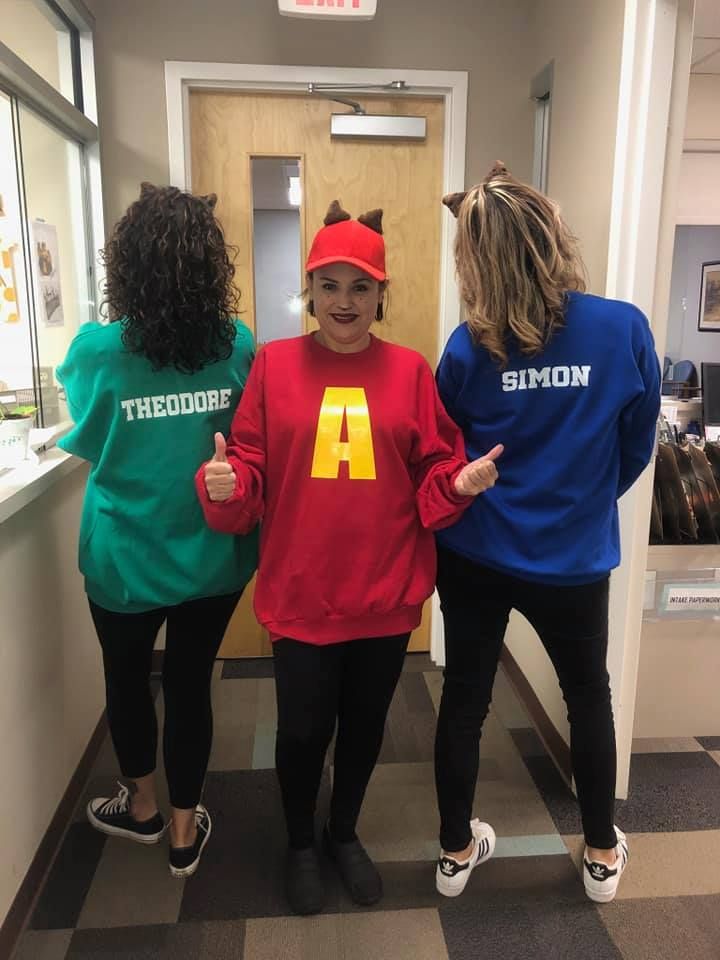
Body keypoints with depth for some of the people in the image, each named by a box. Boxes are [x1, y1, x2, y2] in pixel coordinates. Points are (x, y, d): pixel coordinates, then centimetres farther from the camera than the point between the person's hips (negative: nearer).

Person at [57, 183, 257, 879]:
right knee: (190, 683, 17)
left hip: (126, 559, -1)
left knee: (127, 678, 23)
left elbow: (85, 442, 3)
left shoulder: (97, 349, -15)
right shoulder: (239, 347, -10)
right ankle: (184, 829, 35)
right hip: (213, 556, 2)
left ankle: (142, 807, 46)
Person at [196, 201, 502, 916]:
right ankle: (300, 844, 43)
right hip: (300, 594, -1)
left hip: (386, 593, 2)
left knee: (364, 724, 19)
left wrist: (461, 483, -17)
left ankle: (345, 833, 47)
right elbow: (250, 469, -3)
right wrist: (224, 484, -24)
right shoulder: (274, 364, -2)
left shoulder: (410, 371, 0)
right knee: (302, 729, 12)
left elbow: (431, 474, 3)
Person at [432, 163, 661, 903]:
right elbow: (637, 448, 0)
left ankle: (455, 852, 33)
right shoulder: (625, 328, -13)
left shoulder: (469, 347, -12)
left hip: (473, 554, 1)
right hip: (574, 558, 0)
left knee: (464, 694, 16)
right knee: (589, 694, 22)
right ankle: (602, 854, 39)